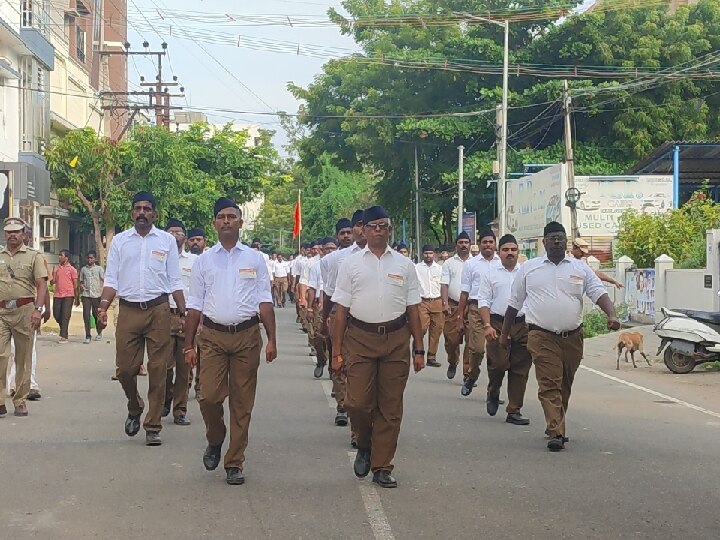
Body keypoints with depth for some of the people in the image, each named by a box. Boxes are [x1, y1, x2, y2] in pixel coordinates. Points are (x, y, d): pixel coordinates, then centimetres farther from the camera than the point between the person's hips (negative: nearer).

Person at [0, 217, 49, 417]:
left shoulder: (33, 256, 5)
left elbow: (41, 285, -1)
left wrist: (38, 309, -13)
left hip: (24, 310, -1)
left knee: (23, 359, 4)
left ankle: (20, 401, 12)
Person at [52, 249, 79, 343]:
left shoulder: (71, 269, -1)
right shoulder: (56, 268, 12)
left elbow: (75, 285, -1)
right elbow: (53, 281, 12)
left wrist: (77, 298, -3)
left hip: (68, 296, -5)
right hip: (57, 295, 5)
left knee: (65, 316, -7)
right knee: (56, 315, 6)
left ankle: (64, 336, -6)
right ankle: (64, 330, 30)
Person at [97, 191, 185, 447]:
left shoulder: (167, 240, 7)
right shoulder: (120, 241, 9)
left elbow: (175, 281, 7)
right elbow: (111, 279, 7)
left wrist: (183, 313, 0)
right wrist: (103, 306, -8)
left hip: (158, 310, -1)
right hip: (128, 310, 1)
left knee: (158, 370, 0)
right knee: (125, 368, 0)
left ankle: (153, 426, 8)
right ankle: (134, 409, 29)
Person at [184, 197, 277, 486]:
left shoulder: (254, 259, 8)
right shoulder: (204, 260, 10)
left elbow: (264, 301, 5)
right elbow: (194, 305, 9)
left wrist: (272, 340, -3)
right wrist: (189, 345, 5)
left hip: (247, 335, 0)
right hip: (212, 336, 0)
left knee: (242, 402, 2)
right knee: (209, 397, -10)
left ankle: (235, 463, 11)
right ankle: (215, 441, 20)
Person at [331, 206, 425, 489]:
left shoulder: (404, 264, 10)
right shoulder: (351, 264, 6)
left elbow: (413, 309, 10)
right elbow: (341, 309, 4)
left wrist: (419, 349, 6)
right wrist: (337, 350, 0)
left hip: (396, 338, 1)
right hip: (360, 338, -1)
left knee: (390, 407, 4)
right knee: (358, 402, -8)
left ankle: (382, 466, 14)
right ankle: (364, 447, 21)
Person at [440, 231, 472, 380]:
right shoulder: (449, 263, 9)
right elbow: (444, 284, 3)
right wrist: (445, 303, -10)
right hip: (453, 305, 0)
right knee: (451, 338, 0)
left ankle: (468, 373, -1)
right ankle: (452, 363, 26)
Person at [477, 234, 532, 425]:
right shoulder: (491, 275, 8)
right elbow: (484, 301, 4)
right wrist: (487, 325, -8)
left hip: (523, 325, 2)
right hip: (498, 325, -2)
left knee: (520, 369, 1)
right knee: (498, 363, -11)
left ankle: (514, 411, 8)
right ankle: (493, 394, 20)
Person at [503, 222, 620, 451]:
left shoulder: (580, 269, 8)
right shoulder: (529, 268, 7)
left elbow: (599, 293, 0)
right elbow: (514, 303, 12)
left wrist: (612, 315, -19)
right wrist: (504, 334, 14)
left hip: (572, 337, 2)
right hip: (542, 337, -2)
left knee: (565, 386, 12)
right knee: (549, 385, -12)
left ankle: (555, 425, 28)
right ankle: (557, 432, -17)